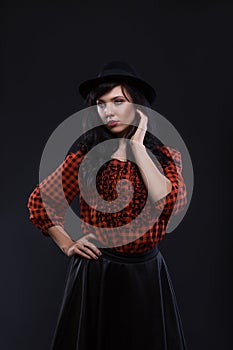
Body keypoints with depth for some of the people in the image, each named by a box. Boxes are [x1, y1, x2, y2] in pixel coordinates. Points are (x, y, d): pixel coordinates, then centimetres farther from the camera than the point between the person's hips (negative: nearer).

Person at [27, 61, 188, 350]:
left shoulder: (166, 156, -1)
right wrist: (67, 246, 1)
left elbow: (170, 203, -21)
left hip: (148, 275, 1)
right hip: (96, 274, -1)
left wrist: (137, 145, -15)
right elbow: (39, 202, 6)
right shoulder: (85, 156, -3)